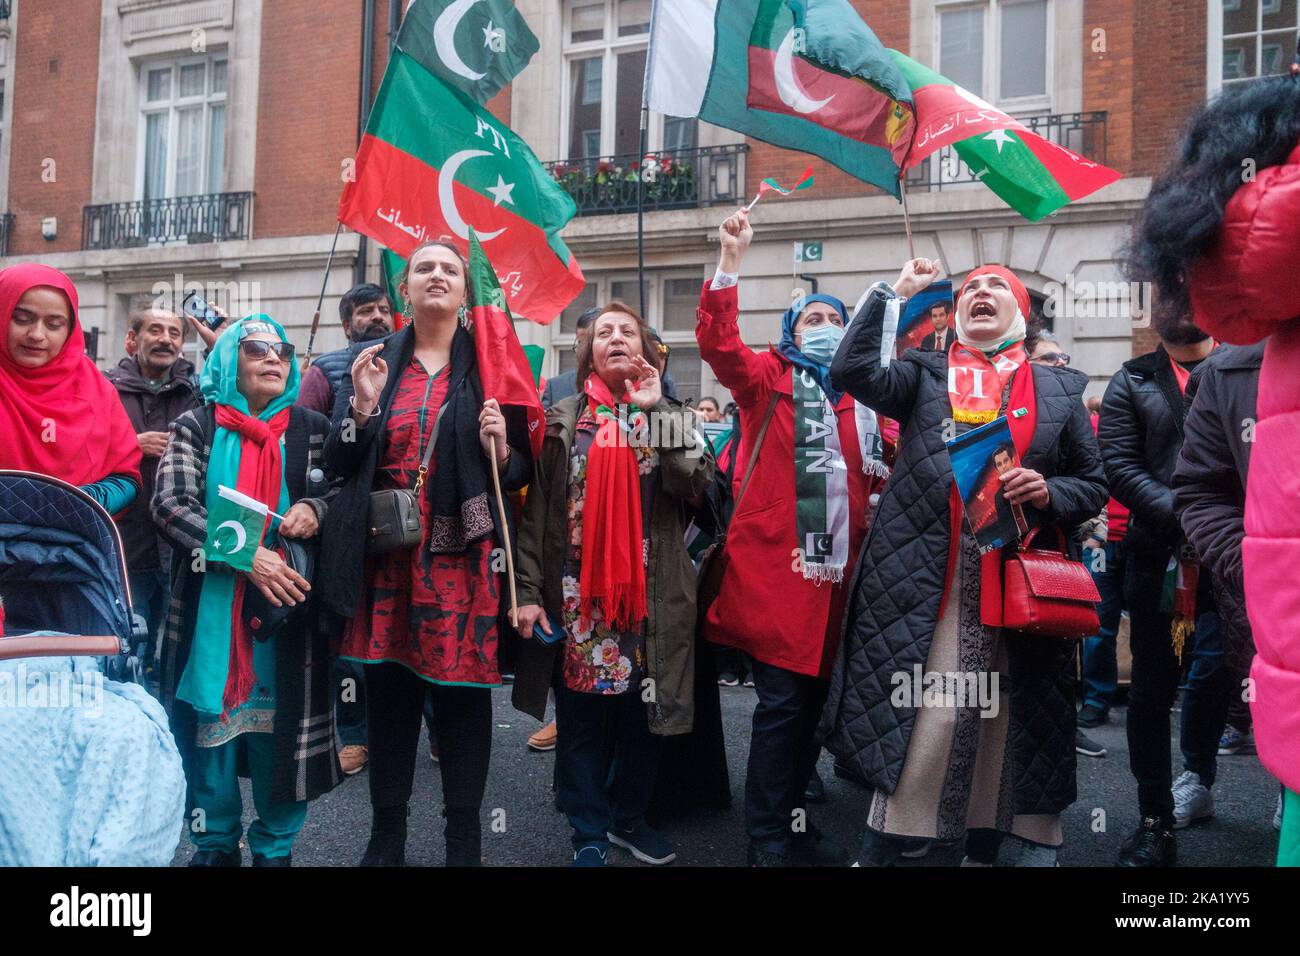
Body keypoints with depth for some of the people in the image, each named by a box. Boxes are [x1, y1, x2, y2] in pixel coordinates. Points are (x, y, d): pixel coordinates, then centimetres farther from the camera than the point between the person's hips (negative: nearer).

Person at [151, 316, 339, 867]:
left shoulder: (313, 429, 7)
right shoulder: (195, 427, 3)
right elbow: (170, 504, -8)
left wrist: (314, 508, -12)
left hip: (286, 601, 1)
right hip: (210, 606, 0)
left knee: (281, 719, 3)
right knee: (211, 719, 6)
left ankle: (276, 846, 20)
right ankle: (215, 844, 25)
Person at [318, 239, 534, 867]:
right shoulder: (374, 361, 10)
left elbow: (523, 471, 5)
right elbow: (339, 463, 7)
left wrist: (501, 451, -16)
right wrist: (363, 405, -9)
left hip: (462, 557, -2)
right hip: (386, 556, 2)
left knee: (462, 692, 3)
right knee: (388, 689, 8)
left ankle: (463, 841, 18)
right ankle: (386, 834, 24)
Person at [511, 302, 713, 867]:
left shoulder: (672, 417, 8)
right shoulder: (563, 419, 5)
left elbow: (696, 484, -11)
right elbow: (536, 508, 1)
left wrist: (653, 410, -12)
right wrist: (528, 591, -7)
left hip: (650, 594, 1)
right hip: (577, 593, -1)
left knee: (645, 712, 11)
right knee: (582, 716, 6)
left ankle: (628, 816, 31)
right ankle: (589, 833, 22)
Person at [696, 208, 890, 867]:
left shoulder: (860, 399, 17)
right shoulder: (768, 379, 4)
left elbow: (874, 472, 25)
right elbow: (718, 343, -13)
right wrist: (730, 261, -19)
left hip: (837, 567, 5)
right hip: (775, 564, -5)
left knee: (815, 696, 12)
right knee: (781, 701, -4)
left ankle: (793, 815, 28)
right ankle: (766, 838, 10)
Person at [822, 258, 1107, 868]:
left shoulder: (1061, 390, 14)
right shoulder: (923, 376, 10)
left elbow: (1094, 485, 13)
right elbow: (851, 371, -8)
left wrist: (1049, 492, -8)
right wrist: (894, 294, -4)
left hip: (1020, 584, 3)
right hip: (927, 583, -2)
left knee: (1005, 722, 9)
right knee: (919, 719, -4)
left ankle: (984, 848, 26)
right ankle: (880, 849, 8)